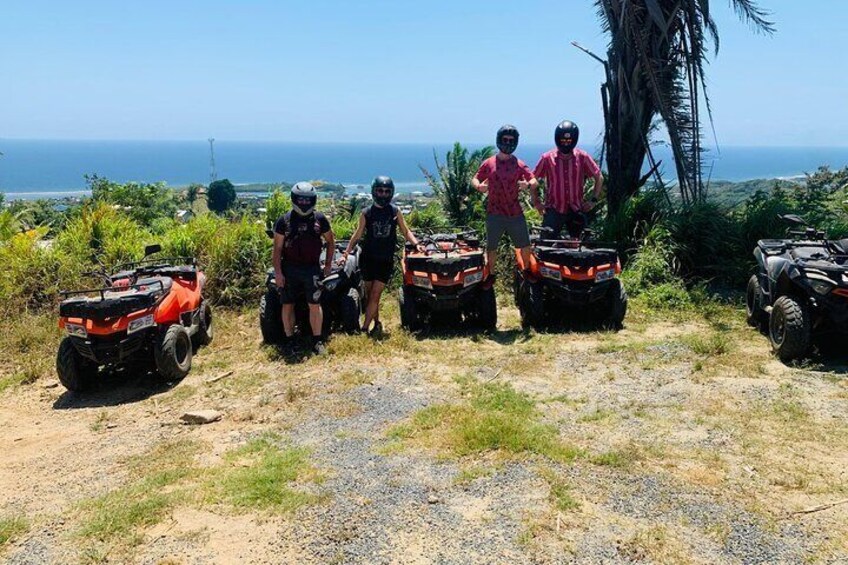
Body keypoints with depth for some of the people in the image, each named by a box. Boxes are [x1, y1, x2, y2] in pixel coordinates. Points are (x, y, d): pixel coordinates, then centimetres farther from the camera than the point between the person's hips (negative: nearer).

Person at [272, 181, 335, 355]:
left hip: (312, 268, 0)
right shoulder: (284, 221, -2)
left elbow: (330, 241, 14)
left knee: (315, 305, -4)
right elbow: (277, 249, -1)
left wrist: (328, 264, 9)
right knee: (288, 306, 6)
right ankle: (289, 340, 19)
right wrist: (278, 272, -7)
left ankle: (317, 340, 6)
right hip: (289, 269, 0)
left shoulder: (320, 219, 2)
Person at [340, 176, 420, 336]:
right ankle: (377, 324, 22)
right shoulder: (366, 213, 1)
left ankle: (364, 328, -4)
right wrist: (346, 253, 5)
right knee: (369, 295, 6)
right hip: (368, 259, 1)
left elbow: (406, 231, 9)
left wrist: (417, 244, -6)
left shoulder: (395, 212, 1)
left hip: (386, 261, -1)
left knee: (375, 296, -7)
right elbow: (358, 235, 8)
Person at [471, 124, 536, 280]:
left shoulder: (519, 164, 3)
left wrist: (528, 184, -24)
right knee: (491, 247, 5)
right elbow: (475, 179, 8)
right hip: (494, 213, -1)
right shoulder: (488, 163, 4)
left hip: (515, 212, 1)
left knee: (525, 245, 7)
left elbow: (534, 181, -1)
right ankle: (491, 275, 22)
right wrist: (479, 186, -15)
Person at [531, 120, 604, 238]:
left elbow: (599, 178, 8)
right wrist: (536, 202, 1)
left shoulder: (583, 157, -2)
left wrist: (594, 200, 3)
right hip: (554, 211, -1)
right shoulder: (547, 158, -5)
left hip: (576, 211, 2)